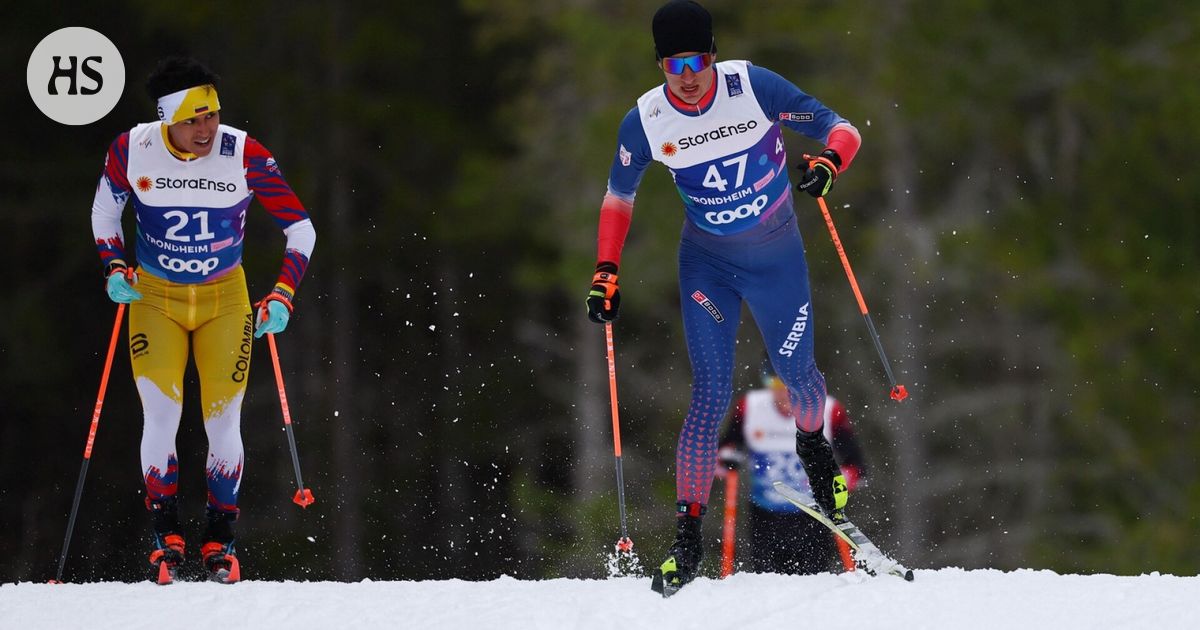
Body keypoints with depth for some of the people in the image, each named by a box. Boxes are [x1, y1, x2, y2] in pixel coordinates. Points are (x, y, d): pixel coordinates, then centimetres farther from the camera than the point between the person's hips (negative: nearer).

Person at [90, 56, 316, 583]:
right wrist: (113, 266, -4)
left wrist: (283, 296, -21)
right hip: (154, 298, 0)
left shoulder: (245, 156, -19)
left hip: (225, 301, 0)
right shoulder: (132, 150, -16)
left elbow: (301, 230, -10)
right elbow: (106, 202, 8)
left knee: (223, 421, -2)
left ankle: (220, 540, 12)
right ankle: (165, 537, 2)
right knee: (161, 417, -10)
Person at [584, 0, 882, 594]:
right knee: (711, 394, -11)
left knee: (796, 373, 8)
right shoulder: (645, 121, -14)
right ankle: (687, 536, -5)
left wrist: (828, 163, -36)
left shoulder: (755, 88, -21)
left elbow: (840, 130, -14)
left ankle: (813, 446, 46)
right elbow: (619, 196, 3)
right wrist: (606, 271, -5)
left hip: (777, 256, 0)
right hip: (707, 263, 0)